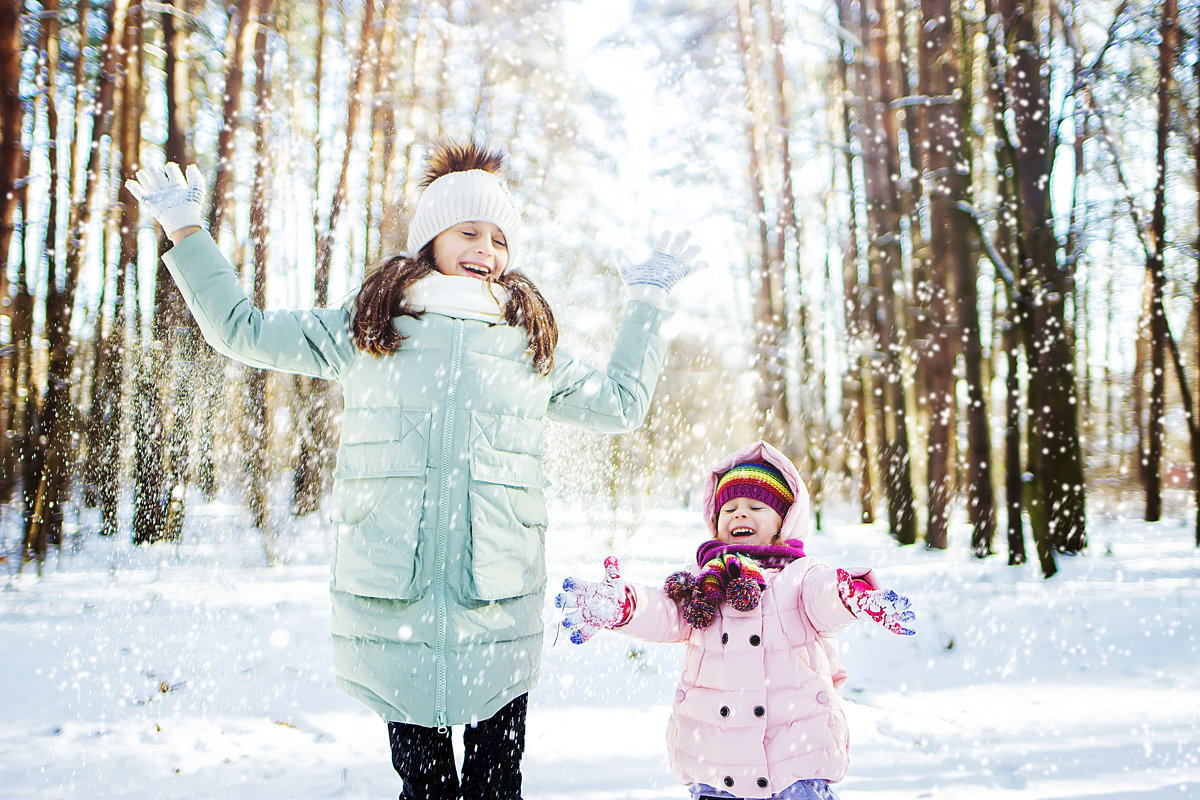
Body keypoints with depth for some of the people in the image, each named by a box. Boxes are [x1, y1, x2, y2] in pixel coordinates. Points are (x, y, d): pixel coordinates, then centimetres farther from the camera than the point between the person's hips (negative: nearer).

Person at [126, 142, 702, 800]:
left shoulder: (529, 344, 15)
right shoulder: (364, 331, 12)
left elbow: (621, 403, 28)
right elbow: (240, 329, 20)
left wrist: (646, 302, 28)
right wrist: (185, 232, 20)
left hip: (498, 602, 1)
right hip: (392, 599, 0)